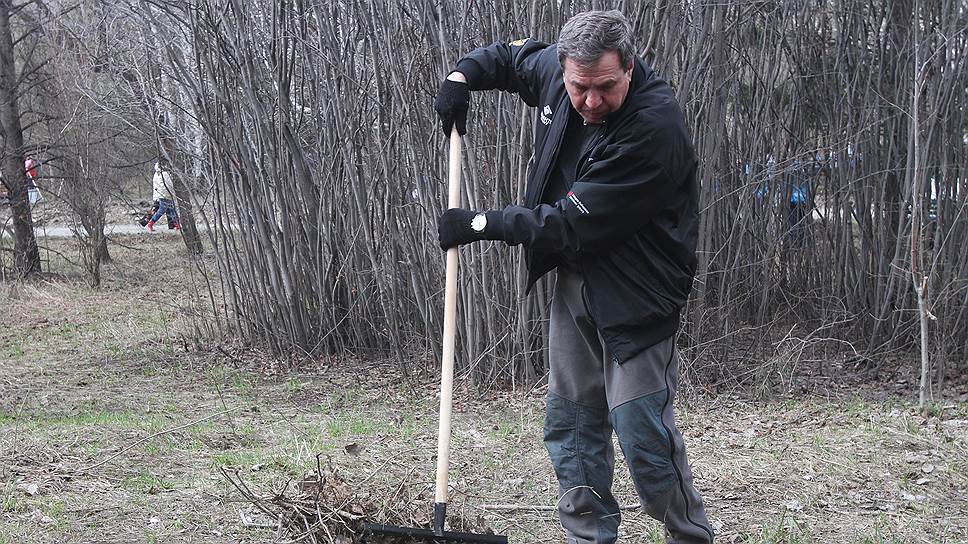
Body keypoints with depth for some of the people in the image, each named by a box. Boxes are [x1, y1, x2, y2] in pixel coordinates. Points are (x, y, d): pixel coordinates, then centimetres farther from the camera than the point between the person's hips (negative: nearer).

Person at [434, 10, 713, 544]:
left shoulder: (654, 126, -28)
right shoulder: (555, 70, -5)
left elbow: (573, 222, -27)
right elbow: (511, 55, 22)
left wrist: (479, 225, -18)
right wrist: (461, 75, 1)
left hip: (635, 293, -7)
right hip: (575, 280, 8)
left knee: (642, 431, -11)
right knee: (570, 421, 11)